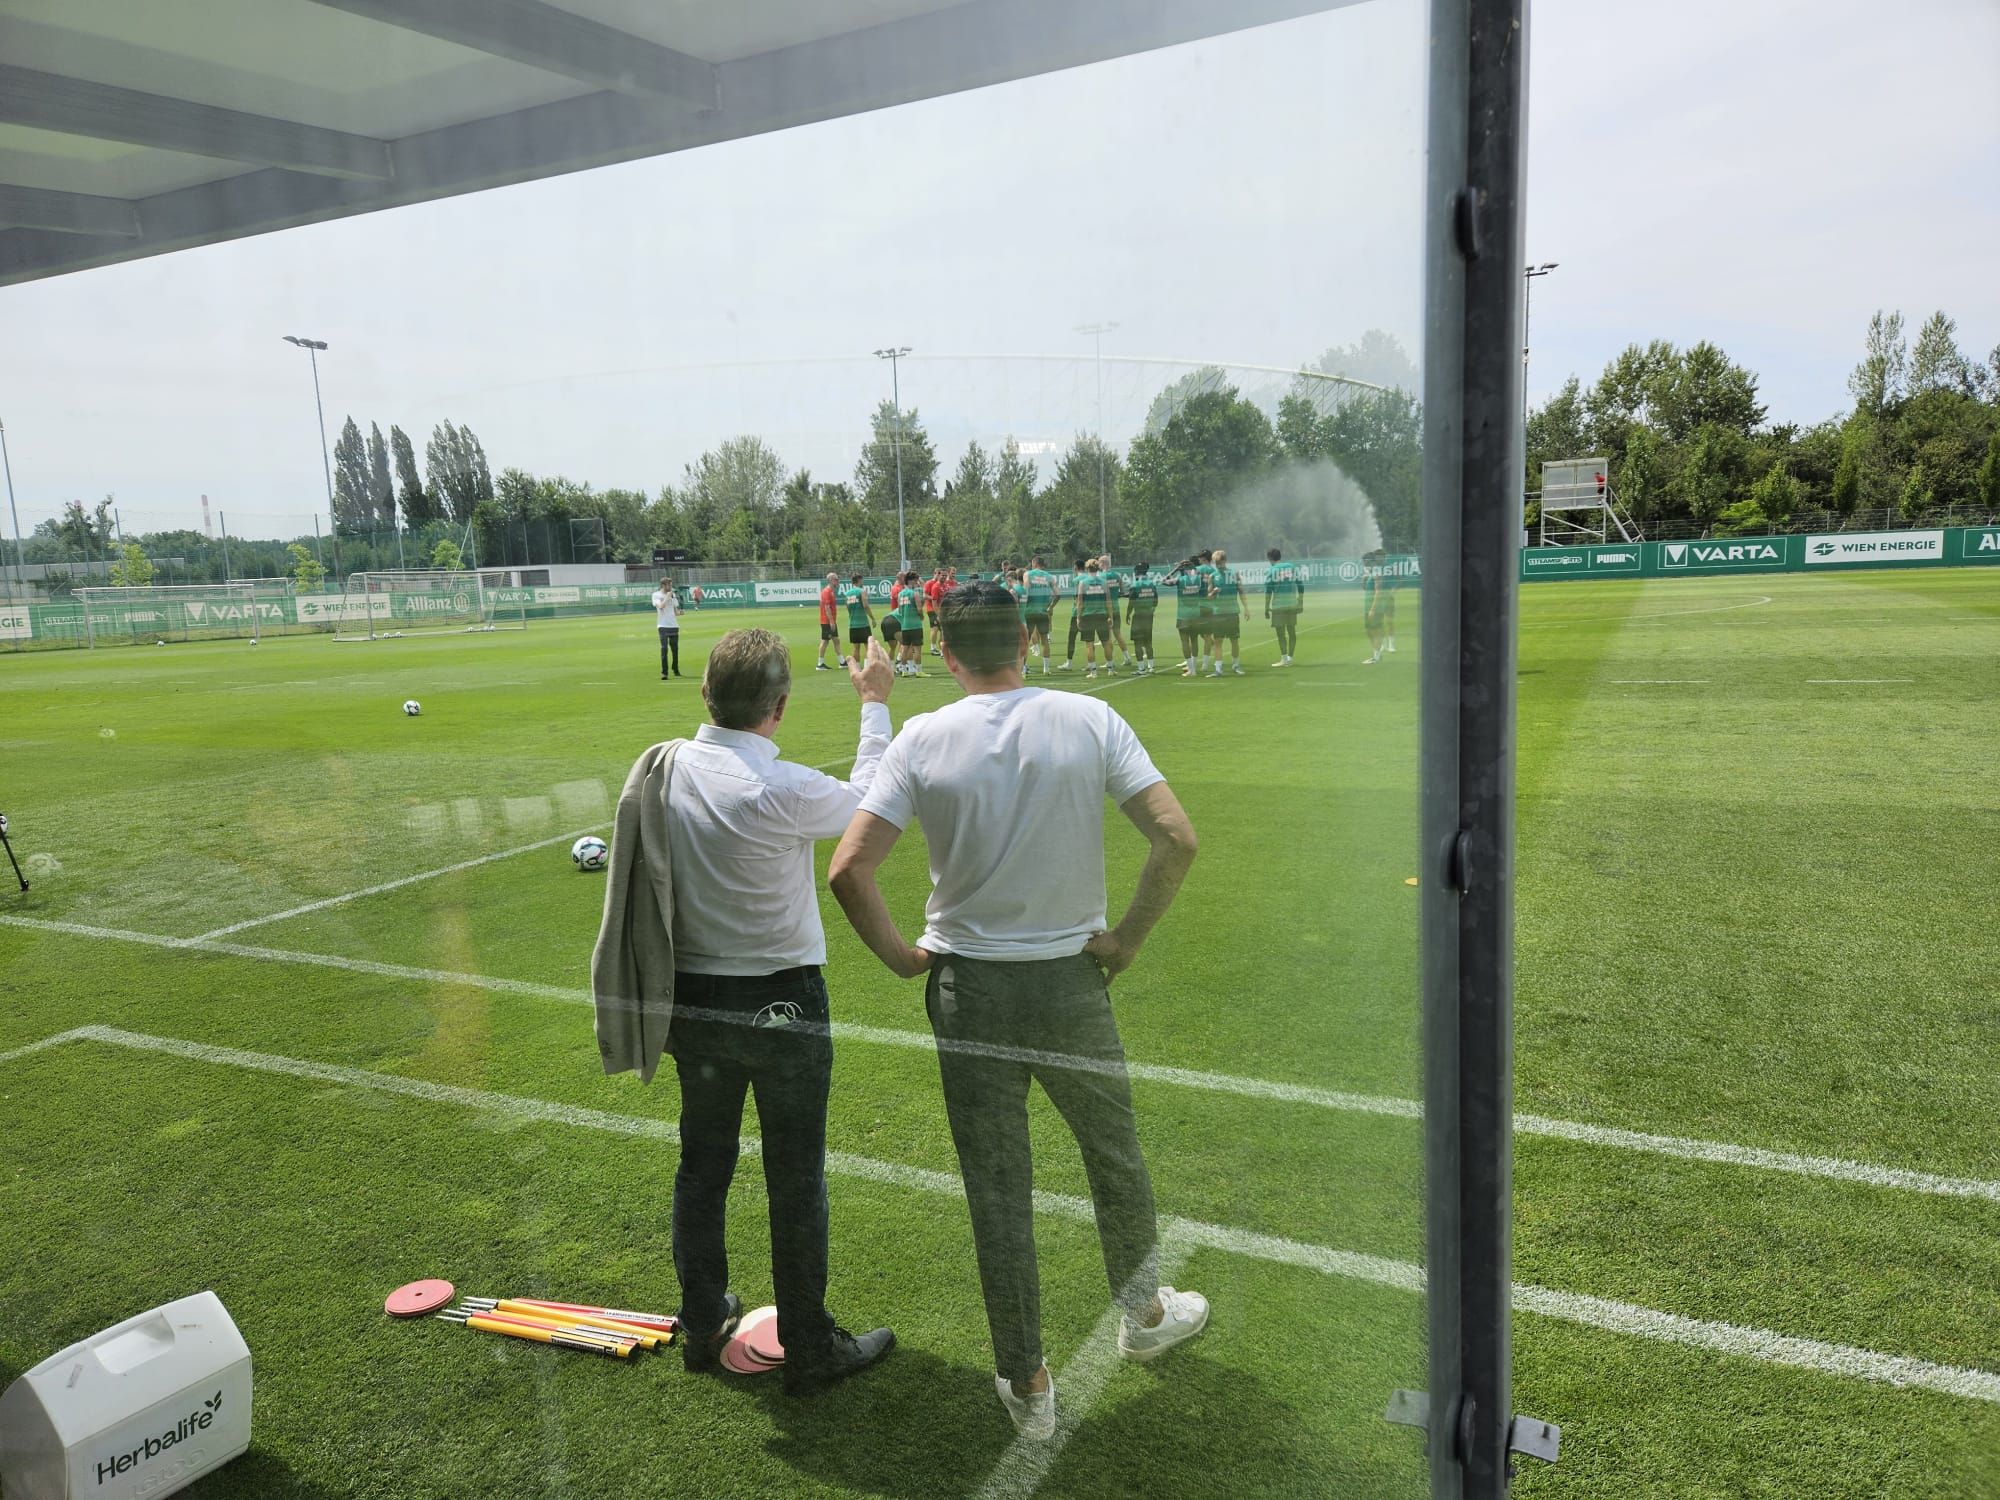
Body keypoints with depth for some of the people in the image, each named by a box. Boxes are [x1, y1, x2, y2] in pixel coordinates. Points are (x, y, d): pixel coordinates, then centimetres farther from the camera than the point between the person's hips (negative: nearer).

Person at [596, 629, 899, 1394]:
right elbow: (868, 800, -6)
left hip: (691, 1003, 6)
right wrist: (875, 705, 4)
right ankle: (810, 1350, 25)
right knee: (796, 1183, 10)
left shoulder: (661, 768, -7)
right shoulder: (783, 791, -26)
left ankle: (701, 1324, 39)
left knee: (702, 1166, 21)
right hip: (781, 1007, -6)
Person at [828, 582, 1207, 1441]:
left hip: (965, 987, 0)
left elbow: (848, 872, -15)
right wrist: (1127, 939, -4)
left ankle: (1026, 1387, 25)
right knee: (1114, 1154, 23)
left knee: (997, 1191, 12)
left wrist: (900, 957, -1)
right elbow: (1177, 840, -14)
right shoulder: (1088, 719, -7)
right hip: (1070, 983, 1)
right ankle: (1144, 1316, 45)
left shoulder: (923, 740, -8)